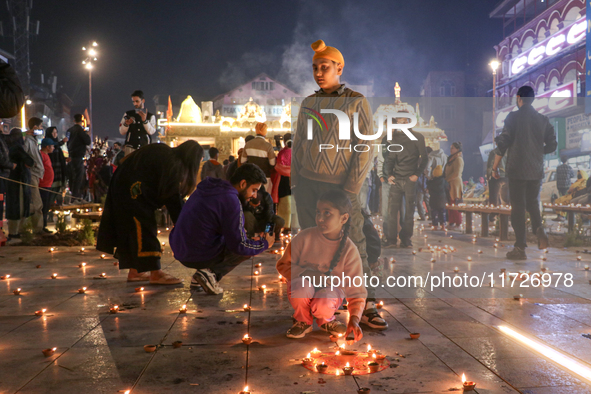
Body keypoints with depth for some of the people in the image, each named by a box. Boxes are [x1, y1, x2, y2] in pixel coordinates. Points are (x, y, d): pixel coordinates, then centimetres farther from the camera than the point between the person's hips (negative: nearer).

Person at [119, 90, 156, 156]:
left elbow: (151, 131, -4)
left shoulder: (151, 116, 9)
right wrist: (126, 124, -10)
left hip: (145, 148, 0)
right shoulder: (128, 114, 12)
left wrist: (144, 120, -16)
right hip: (130, 147, 0)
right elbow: (122, 132, 10)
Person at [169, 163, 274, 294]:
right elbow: (239, 246, -17)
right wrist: (265, 244, 0)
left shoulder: (210, 188, 9)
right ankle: (211, 273, -8)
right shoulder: (231, 200, -18)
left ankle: (198, 279, 14)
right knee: (250, 247, 3)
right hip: (199, 256, -9)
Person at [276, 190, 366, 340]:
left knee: (324, 304, -35)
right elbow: (283, 265, -3)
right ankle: (303, 322, -1)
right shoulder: (305, 237, -13)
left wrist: (354, 319, -26)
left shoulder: (349, 250, -13)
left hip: (330, 291, 0)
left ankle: (326, 320, 6)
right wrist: (306, 273, -21)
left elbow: (356, 290, -11)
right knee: (302, 287, -35)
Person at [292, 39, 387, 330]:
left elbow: (365, 148, -6)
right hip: (307, 184, 5)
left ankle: (367, 308, 2)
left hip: (340, 186, -4)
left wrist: (350, 191, -13)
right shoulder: (308, 104, 12)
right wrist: (295, 183, 8)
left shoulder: (357, 103, -1)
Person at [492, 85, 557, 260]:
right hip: (537, 170, 4)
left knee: (518, 206, 1)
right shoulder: (543, 119, 6)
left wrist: (495, 167, -4)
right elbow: (552, 145, 8)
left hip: (517, 170, -4)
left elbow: (503, 143, -12)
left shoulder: (513, 117, -7)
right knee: (533, 202, 20)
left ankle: (520, 248, 1)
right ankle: (539, 229, -7)